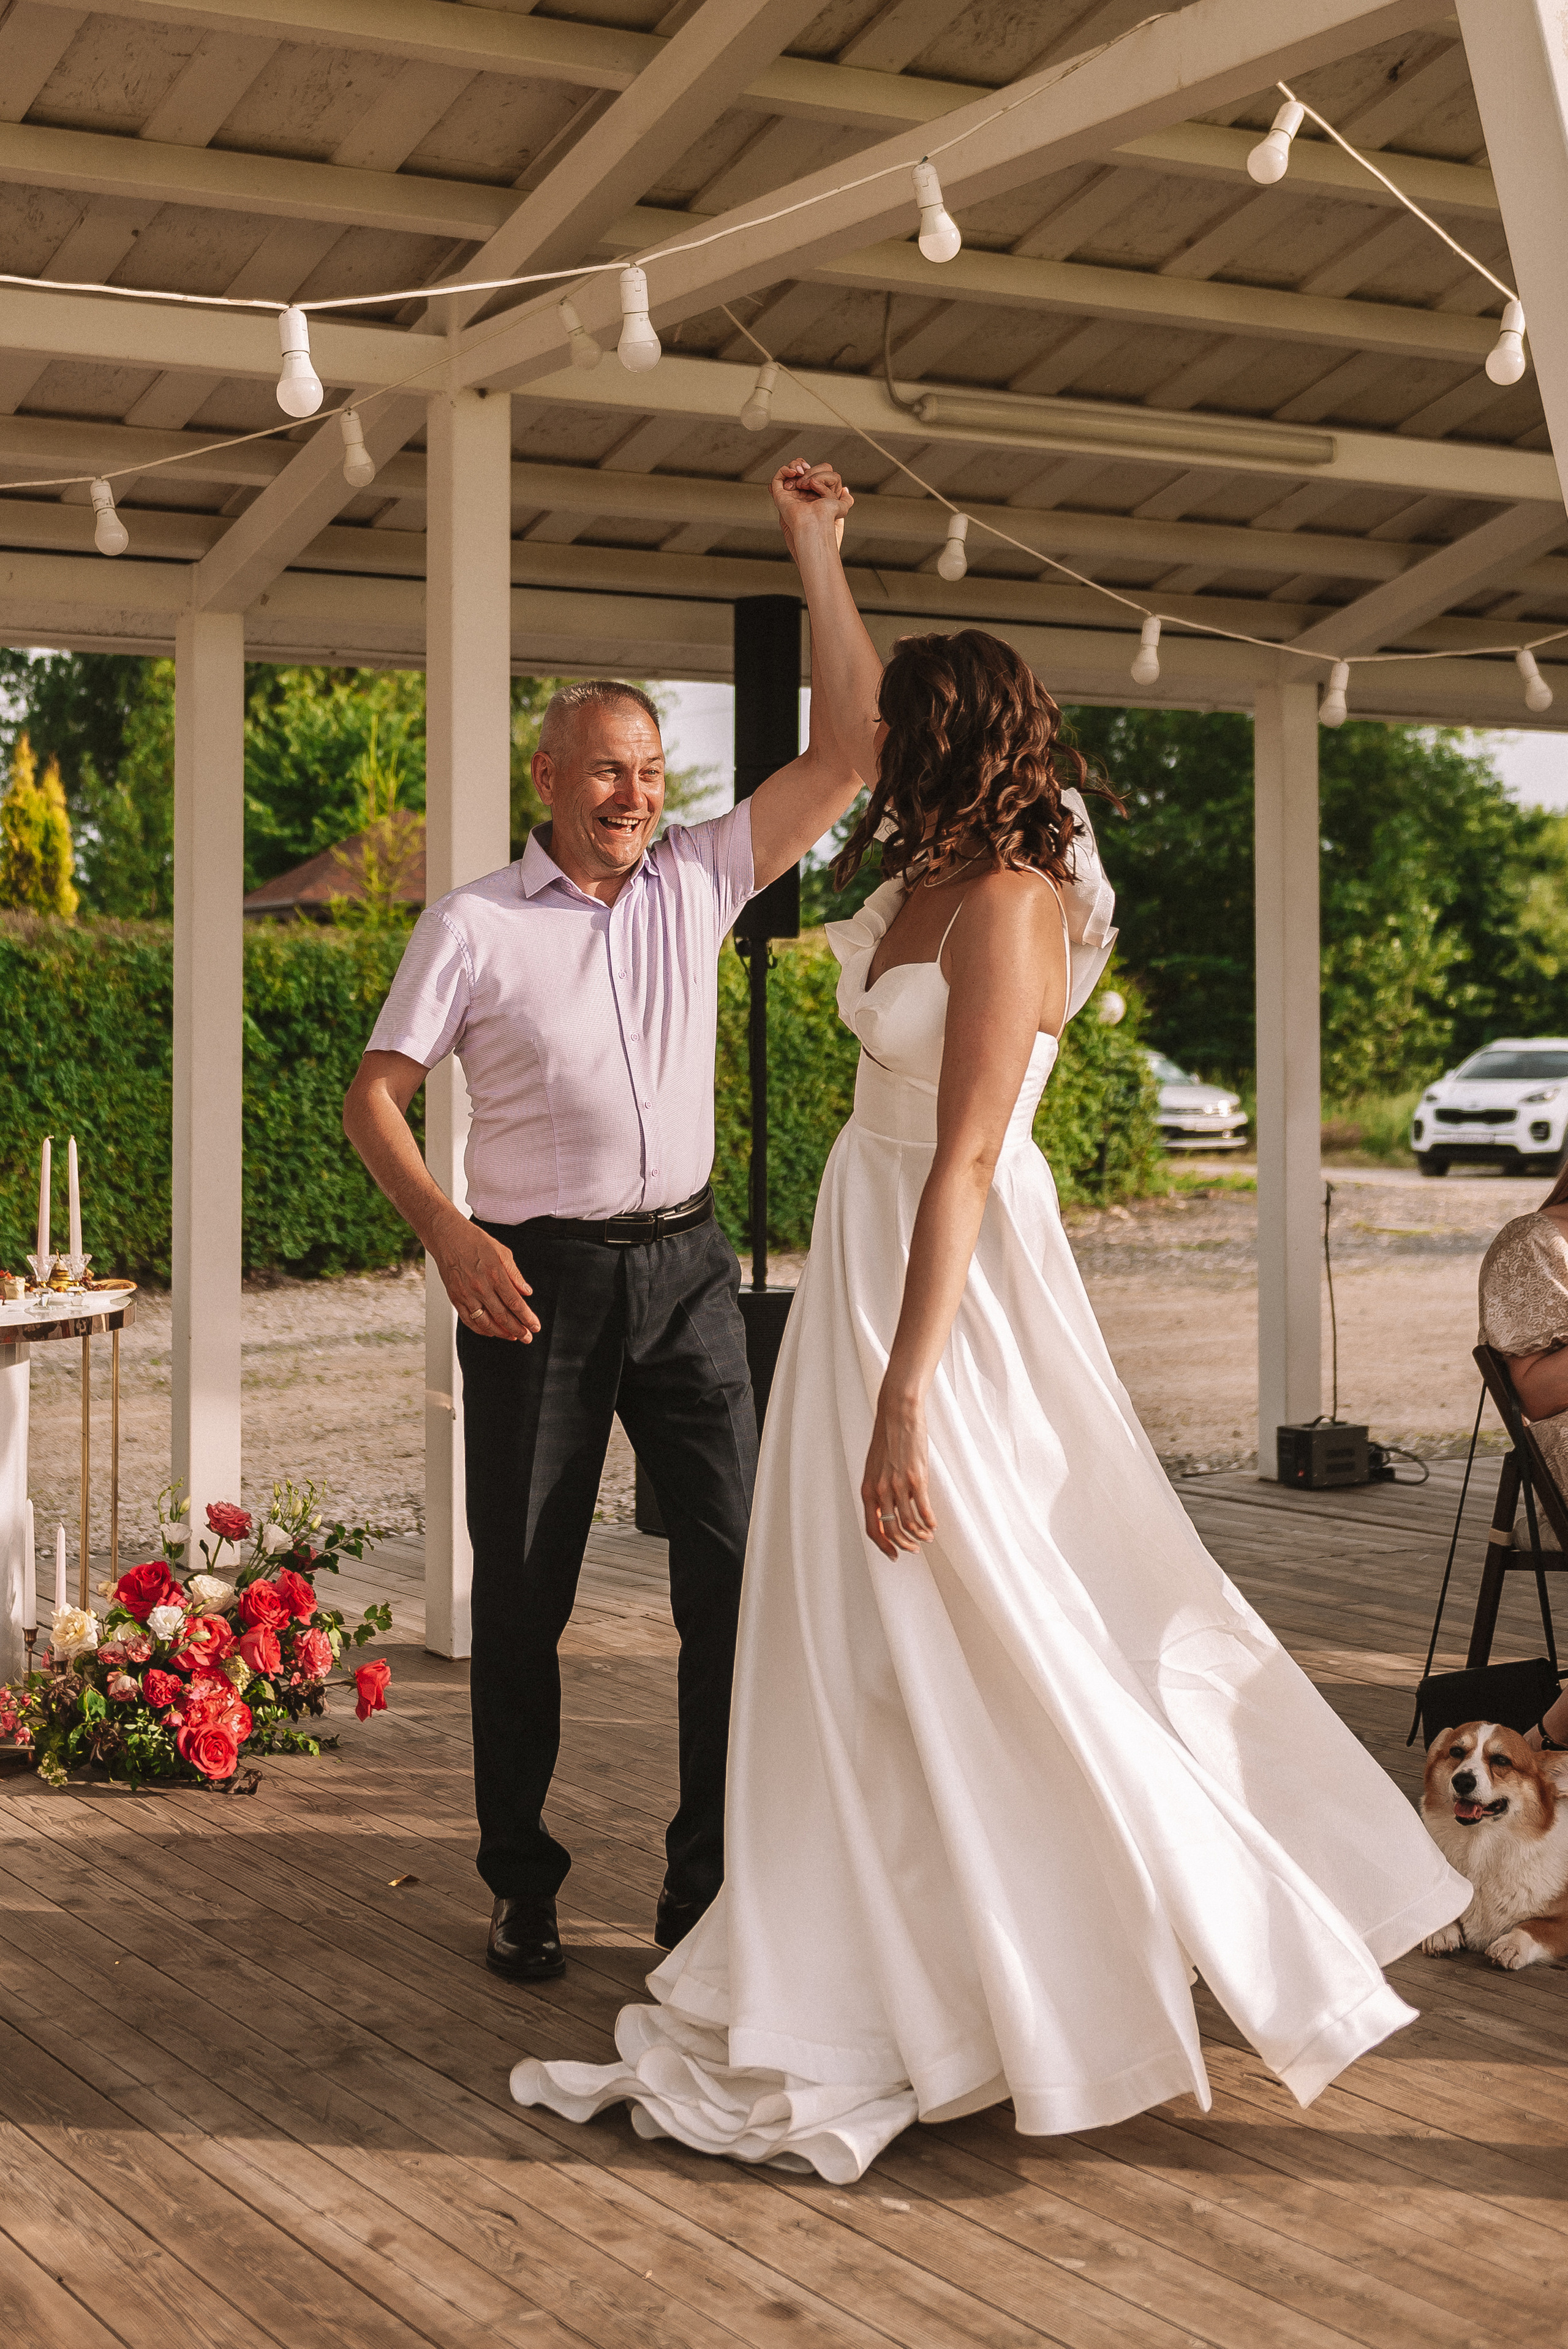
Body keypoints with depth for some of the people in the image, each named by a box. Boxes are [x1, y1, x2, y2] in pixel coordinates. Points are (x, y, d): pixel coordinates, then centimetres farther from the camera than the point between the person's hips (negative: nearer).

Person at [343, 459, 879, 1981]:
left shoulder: (699, 879, 7)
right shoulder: (474, 926, -3)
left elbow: (848, 746, 4)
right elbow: (375, 1094, -2)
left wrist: (815, 550, 1)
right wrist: (447, 1231, -19)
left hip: (684, 1267, 3)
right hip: (537, 1277, -3)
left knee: (734, 1569, -2)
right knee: (523, 1589, 4)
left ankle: (709, 1884, 9)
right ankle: (521, 1886, 19)